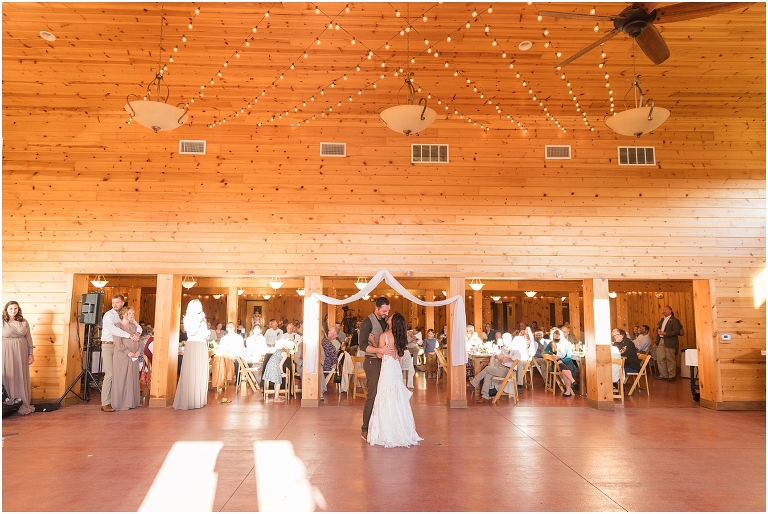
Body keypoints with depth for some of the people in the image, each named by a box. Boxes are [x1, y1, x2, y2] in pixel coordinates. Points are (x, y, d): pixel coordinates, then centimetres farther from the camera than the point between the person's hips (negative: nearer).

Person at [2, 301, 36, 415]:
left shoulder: (24, 322, 6)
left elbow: (29, 338, 9)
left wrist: (31, 353, 6)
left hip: (21, 353, 3)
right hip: (7, 353, -3)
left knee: (22, 377, 6)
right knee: (8, 377, -1)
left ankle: (23, 405, 12)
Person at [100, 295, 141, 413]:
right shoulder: (108, 315, -6)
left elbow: (137, 325, 11)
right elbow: (113, 329, -23)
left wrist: (137, 333, -12)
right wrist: (130, 335, -25)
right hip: (108, 346, -5)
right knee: (110, 374, -10)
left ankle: (114, 401, 5)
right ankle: (105, 404, -7)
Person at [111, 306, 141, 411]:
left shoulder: (134, 326, 16)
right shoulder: (118, 326, -2)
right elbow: (118, 343, -10)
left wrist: (138, 351, -4)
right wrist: (128, 352, -17)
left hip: (134, 357, 6)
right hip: (121, 356, -6)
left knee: (132, 379, 6)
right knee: (121, 379, -2)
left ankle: (131, 402, 12)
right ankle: (121, 403, 3)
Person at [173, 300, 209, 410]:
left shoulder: (202, 319, 20)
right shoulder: (187, 318, 2)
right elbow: (191, 332, -14)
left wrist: (207, 333, 2)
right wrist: (199, 320, -9)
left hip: (203, 347, 6)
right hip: (192, 346, -6)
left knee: (201, 374, 3)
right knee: (191, 373, -10)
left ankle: (198, 400, 7)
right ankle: (187, 401, -9)